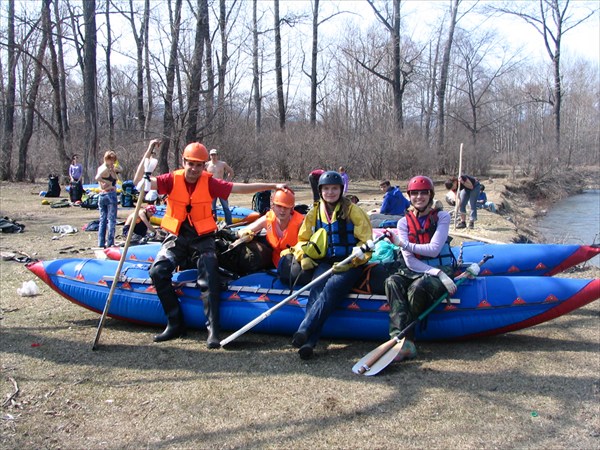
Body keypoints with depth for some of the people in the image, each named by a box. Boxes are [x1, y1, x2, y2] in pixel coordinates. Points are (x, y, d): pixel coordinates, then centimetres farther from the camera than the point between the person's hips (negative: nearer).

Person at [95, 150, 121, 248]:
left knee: (102, 219, 12)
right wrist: (108, 182, -19)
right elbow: (97, 178, -30)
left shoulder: (101, 168, 14)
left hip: (101, 195, 8)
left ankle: (101, 243, 13)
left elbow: (116, 178, 10)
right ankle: (110, 243, -3)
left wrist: (113, 170, 0)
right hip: (110, 195, -8)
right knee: (111, 219, -2)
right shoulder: (106, 169, -12)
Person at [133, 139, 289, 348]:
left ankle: (213, 330, -16)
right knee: (158, 271, -18)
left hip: (203, 239, -1)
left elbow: (242, 188, -7)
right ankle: (175, 324, -7)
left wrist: (273, 185, -12)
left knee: (209, 278, -22)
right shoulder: (172, 179, -2)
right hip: (177, 237, 2)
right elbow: (140, 182, -12)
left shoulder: (210, 182, -4)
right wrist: (148, 153, -16)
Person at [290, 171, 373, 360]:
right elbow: (303, 239, 22)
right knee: (317, 289, -28)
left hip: (350, 264, -3)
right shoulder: (314, 214, 14)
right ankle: (309, 342, -43)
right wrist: (304, 256, 1)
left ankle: (304, 330, -46)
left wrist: (350, 263, -15)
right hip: (324, 262, 3)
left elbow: (366, 241, -2)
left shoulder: (353, 211, 1)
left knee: (332, 287, -32)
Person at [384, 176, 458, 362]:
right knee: (392, 282, -29)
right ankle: (404, 342, -39)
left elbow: (434, 250, -14)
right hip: (415, 271, 3)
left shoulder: (441, 217, -1)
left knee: (417, 287, -35)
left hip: (441, 271, -3)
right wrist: (437, 273, -19)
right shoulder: (404, 222, 5)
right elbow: (410, 261, -6)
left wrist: (404, 244, -12)